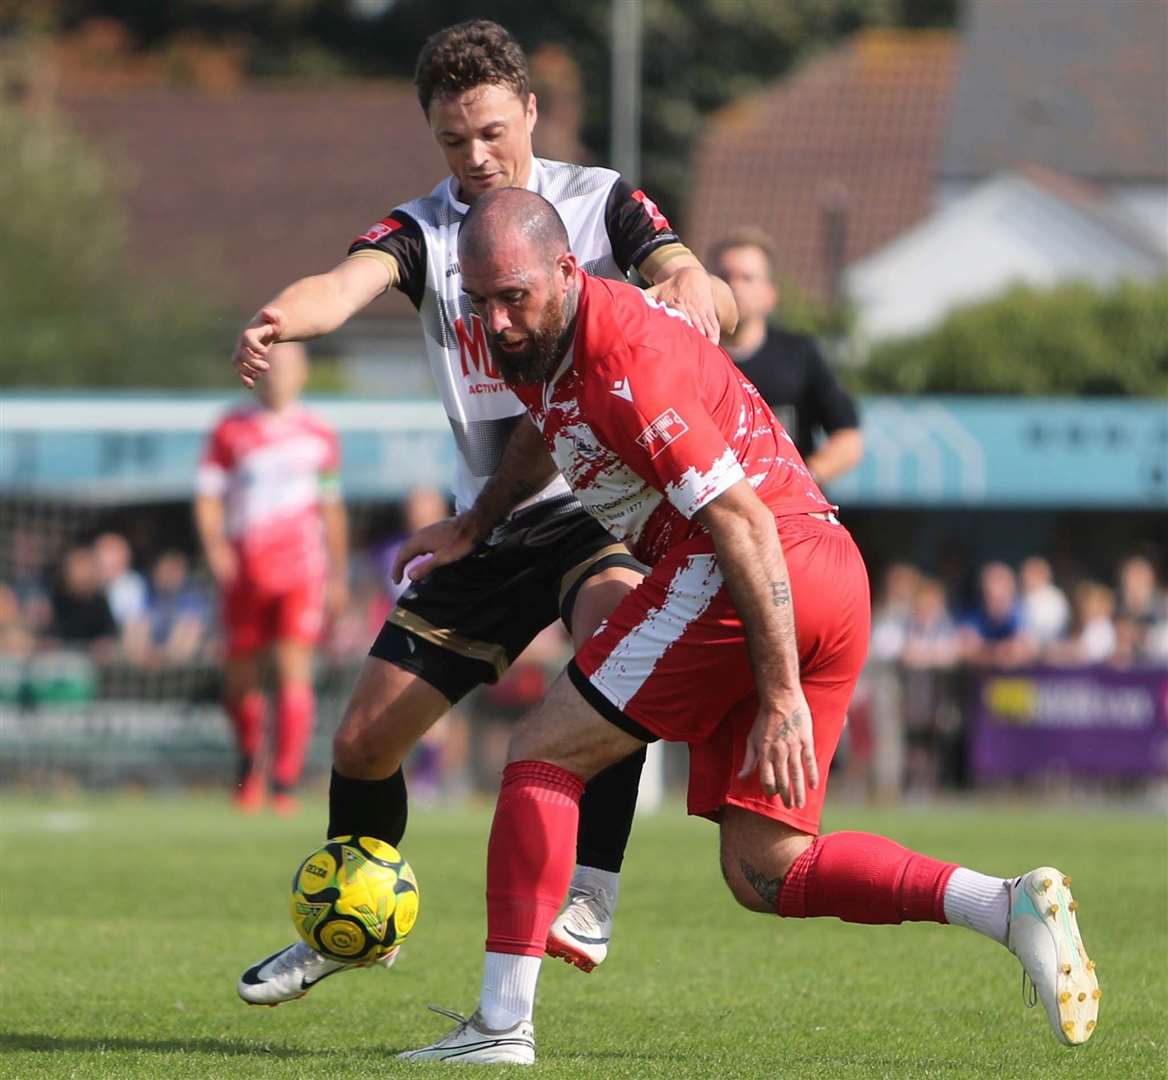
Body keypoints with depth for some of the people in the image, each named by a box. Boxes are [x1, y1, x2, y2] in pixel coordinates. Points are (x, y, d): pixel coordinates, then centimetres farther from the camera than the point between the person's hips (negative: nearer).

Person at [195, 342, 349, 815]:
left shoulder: (319, 436, 9)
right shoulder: (230, 431, 6)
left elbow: (332, 509, 17)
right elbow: (207, 497, 4)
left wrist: (339, 575, 17)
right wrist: (214, 544, -14)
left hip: (300, 568, -1)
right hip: (244, 572, 1)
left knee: (293, 670, -15)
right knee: (240, 679, 7)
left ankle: (285, 783, -16)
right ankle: (250, 760, 35)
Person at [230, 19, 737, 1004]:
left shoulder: (601, 201, -3)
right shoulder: (422, 229, 1)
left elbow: (710, 300, -13)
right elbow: (348, 282, -21)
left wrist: (695, 287, -40)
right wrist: (281, 320, -45)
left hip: (600, 503, -3)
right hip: (491, 521, 4)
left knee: (613, 626, -37)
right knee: (365, 741, 5)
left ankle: (590, 900, -34)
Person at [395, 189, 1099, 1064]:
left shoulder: (622, 358, -17)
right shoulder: (538, 338, 12)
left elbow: (744, 522, -21)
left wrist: (782, 695, -23)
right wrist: (475, 527, 42)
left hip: (773, 574, -10)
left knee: (544, 757, -3)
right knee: (763, 874, 6)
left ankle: (503, 1025, -6)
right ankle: (1008, 905, -8)